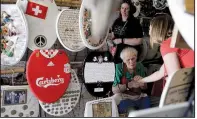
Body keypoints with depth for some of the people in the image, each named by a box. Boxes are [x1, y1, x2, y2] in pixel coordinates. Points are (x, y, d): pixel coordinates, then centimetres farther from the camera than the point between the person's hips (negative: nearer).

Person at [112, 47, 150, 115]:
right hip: (124, 98, -4)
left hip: (139, 96, 4)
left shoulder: (140, 66, 0)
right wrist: (129, 85, -27)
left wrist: (142, 83, -14)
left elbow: (145, 87, 9)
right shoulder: (119, 68, -11)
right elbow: (114, 89, -15)